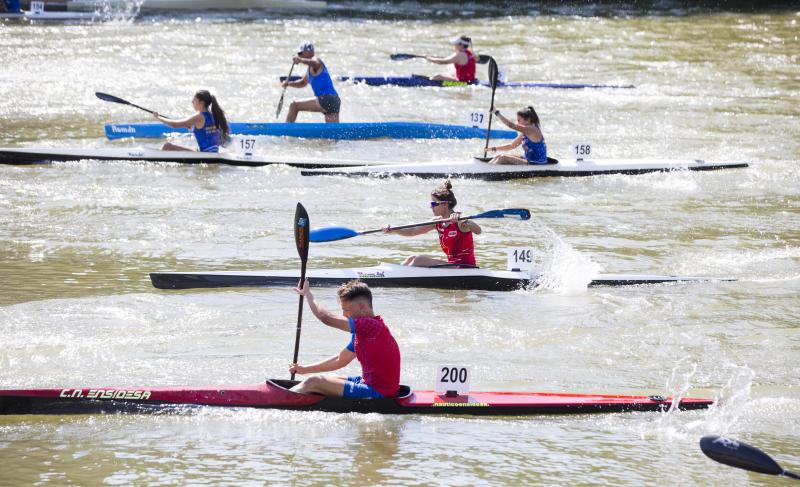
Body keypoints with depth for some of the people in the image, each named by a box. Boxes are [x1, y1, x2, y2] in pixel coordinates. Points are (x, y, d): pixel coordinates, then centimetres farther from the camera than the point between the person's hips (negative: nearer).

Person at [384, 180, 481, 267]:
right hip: (452, 265, 8)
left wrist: (460, 220, -49)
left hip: (464, 267, -8)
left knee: (419, 260, -15)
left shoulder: (460, 221, -15)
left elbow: (478, 231, -34)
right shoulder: (438, 222, 9)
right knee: (412, 259, 4)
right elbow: (412, 231, 7)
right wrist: (392, 230, -6)